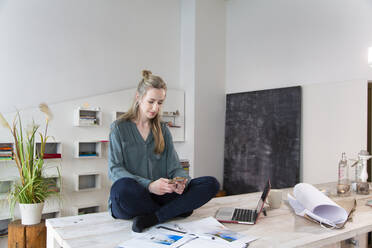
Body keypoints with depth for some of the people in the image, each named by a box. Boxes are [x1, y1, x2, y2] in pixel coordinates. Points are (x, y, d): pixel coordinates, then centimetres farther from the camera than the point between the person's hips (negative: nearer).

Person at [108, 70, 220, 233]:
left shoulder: (163, 130, 14)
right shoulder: (119, 127, 3)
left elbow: (174, 167, 8)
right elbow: (115, 170, -8)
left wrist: (181, 182, -17)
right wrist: (148, 185, -23)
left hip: (160, 195, 4)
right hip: (128, 201, -3)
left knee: (211, 183, -15)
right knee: (123, 186, -39)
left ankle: (152, 218, -26)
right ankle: (177, 210, -14)